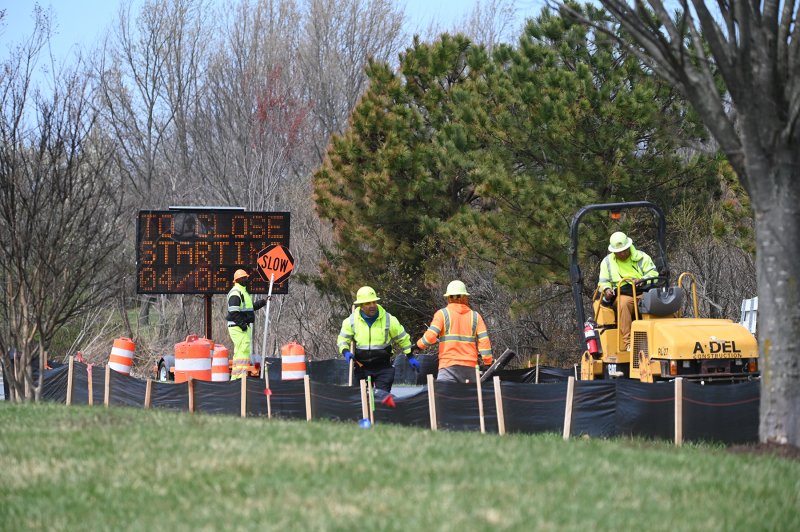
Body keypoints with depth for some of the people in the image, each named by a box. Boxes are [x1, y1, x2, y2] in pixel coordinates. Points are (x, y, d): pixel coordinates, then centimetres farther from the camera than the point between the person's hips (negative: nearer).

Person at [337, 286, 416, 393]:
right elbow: (342, 340, 8)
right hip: (362, 367, 2)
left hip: (383, 367, -2)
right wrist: (346, 352, -12)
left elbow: (402, 338, 8)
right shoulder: (351, 321, -3)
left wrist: (410, 357, 11)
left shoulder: (388, 319, -5)